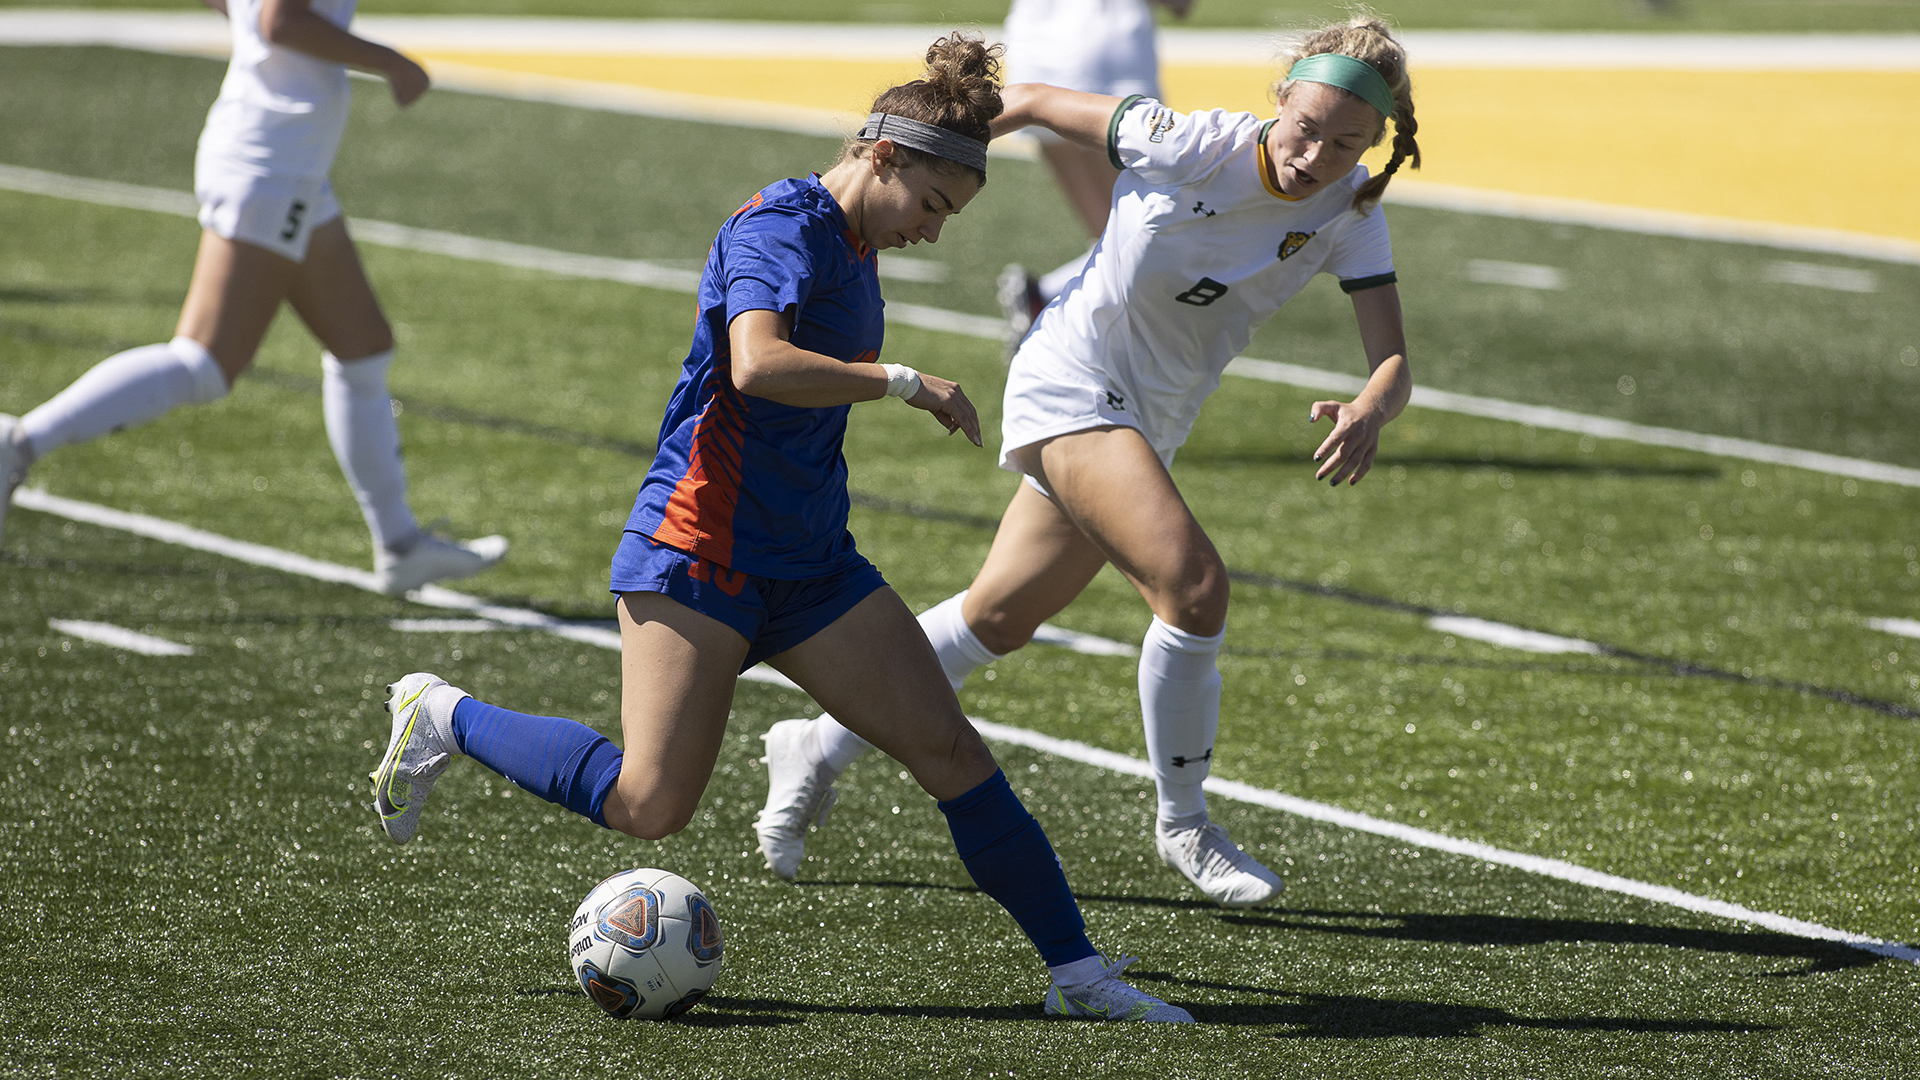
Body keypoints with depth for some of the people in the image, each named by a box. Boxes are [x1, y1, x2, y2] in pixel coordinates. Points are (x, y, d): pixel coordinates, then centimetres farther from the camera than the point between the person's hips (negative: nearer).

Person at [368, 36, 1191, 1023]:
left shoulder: (849, 249, 15)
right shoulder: (781, 227, -14)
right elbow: (758, 366, -32)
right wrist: (908, 383, -25)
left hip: (808, 562, 9)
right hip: (698, 546, -9)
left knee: (948, 747, -2)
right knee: (648, 806, -14)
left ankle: (1078, 974, 1)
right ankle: (442, 718, 8)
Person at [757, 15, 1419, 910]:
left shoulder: (1349, 215, -12)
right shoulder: (1192, 146, -25)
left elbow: (1393, 360, -20)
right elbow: (1035, 102, -11)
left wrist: (1371, 411, -44)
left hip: (1148, 425, 6)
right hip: (1068, 386, -6)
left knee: (999, 617, 15)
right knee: (1193, 582, -23)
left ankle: (819, 752, 33)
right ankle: (1182, 827, -6)